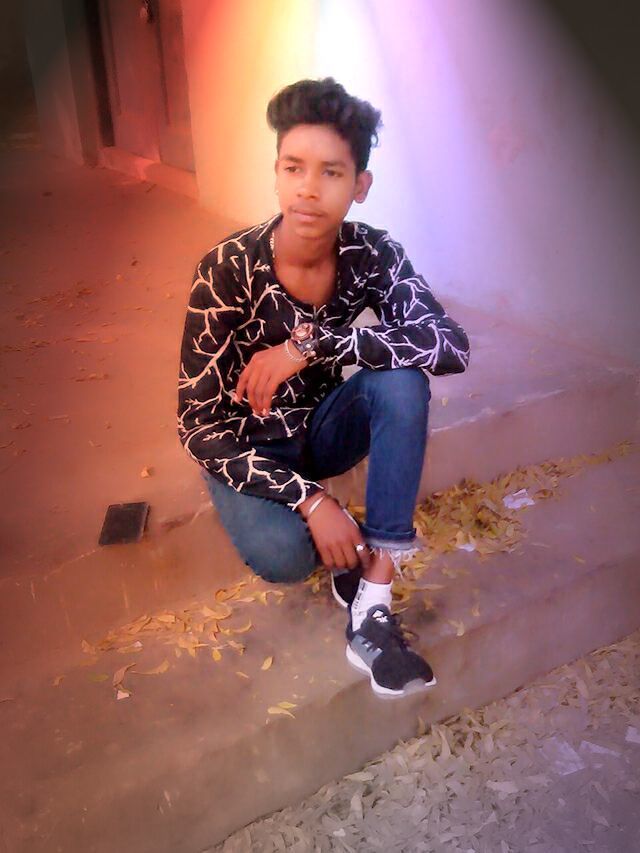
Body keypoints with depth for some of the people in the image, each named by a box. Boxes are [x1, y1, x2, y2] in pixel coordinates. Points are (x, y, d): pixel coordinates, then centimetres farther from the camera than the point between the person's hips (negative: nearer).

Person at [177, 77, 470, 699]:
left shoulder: (373, 255, -16)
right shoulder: (229, 268, -24)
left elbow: (452, 344, -30)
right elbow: (198, 425, -24)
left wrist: (309, 346, -37)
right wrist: (310, 501, -32)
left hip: (322, 428, 3)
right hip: (248, 446, -3)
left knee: (403, 378, -28)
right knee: (280, 554, -34)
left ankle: (371, 608, -27)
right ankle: (358, 546, 4)